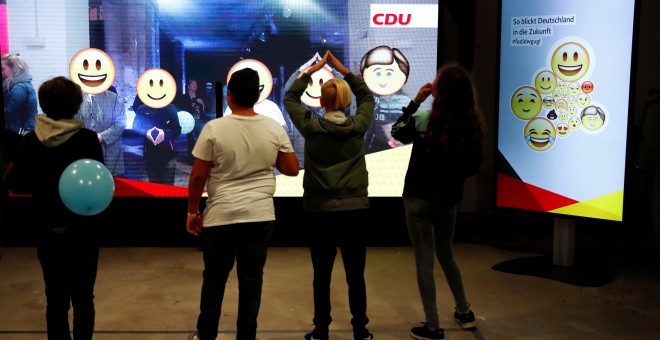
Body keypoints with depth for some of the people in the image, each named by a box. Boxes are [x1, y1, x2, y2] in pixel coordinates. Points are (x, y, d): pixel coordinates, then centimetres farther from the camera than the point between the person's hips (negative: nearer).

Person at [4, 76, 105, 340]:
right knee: (83, 298, 10)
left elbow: (16, 185, -1)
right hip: (82, 231, -2)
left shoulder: (31, 141, -5)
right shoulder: (88, 139, -13)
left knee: (55, 299, 13)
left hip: (48, 232, 2)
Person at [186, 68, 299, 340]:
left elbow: (198, 176, -7)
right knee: (251, 280, 9)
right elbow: (292, 169, 3)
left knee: (214, 279, 14)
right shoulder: (274, 129, -3)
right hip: (260, 216, 2)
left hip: (220, 216, -1)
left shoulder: (214, 128, -9)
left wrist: (192, 211, 4)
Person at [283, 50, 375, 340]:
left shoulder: (311, 128, -6)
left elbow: (290, 99, 11)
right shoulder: (358, 126, -4)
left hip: (321, 210, 0)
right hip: (354, 208, 1)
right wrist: (344, 70, 15)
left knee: (322, 276, 8)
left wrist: (312, 70, 14)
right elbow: (367, 97, 16)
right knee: (356, 275, 8)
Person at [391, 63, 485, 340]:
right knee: (446, 255, 24)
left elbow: (397, 132, 2)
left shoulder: (425, 120, -17)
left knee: (425, 260, 6)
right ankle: (464, 312, 33)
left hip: (419, 199, -4)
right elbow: (473, 165, 2)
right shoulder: (472, 124, -7)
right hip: (449, 201, 4)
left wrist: (415, 102, 1)